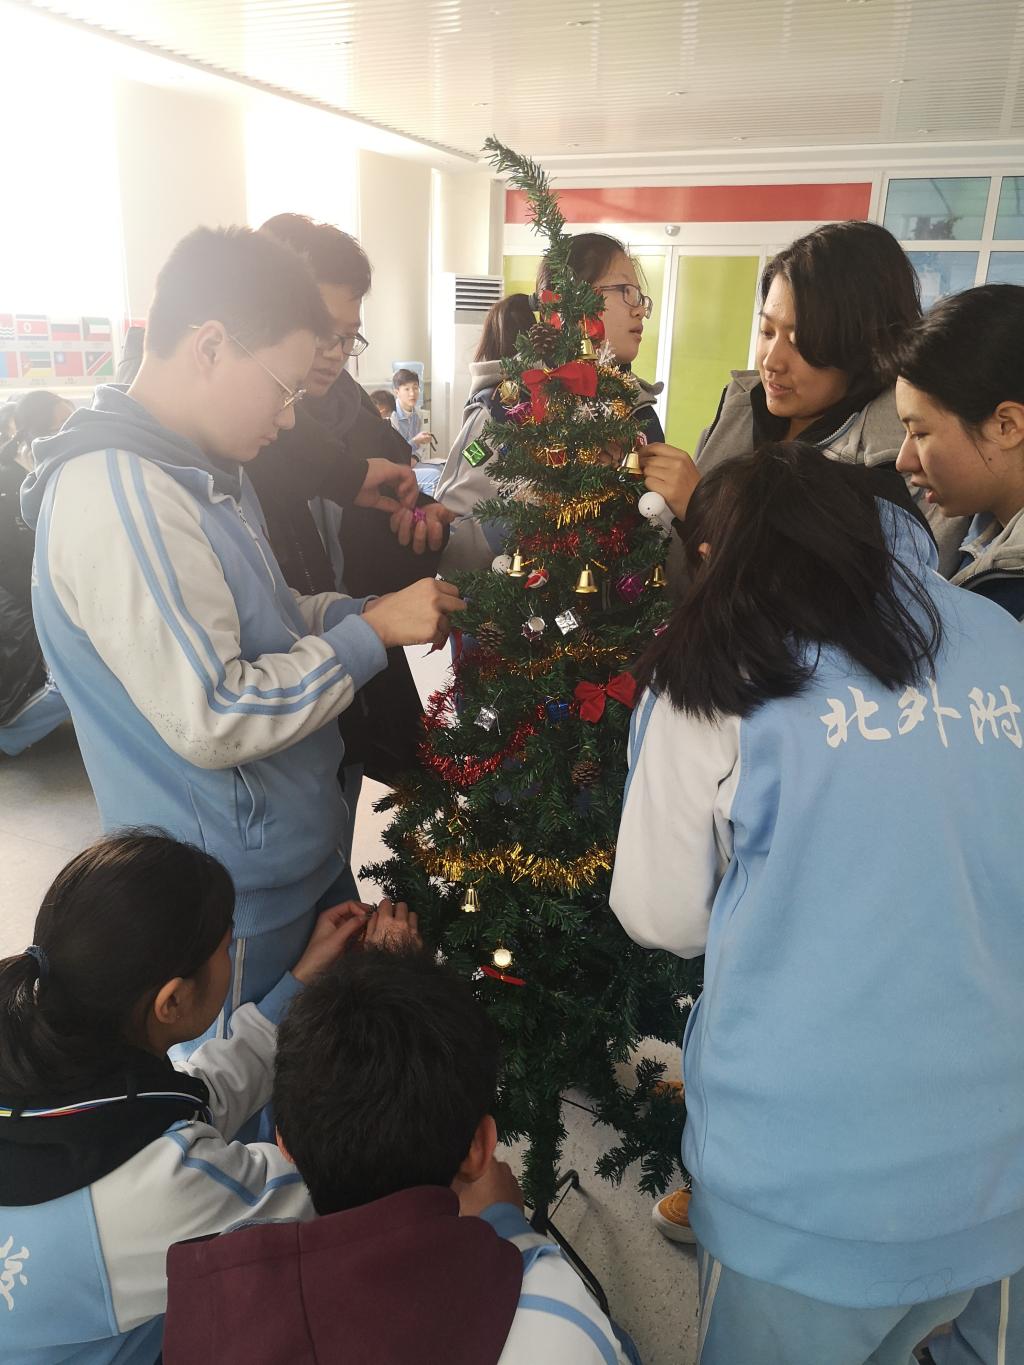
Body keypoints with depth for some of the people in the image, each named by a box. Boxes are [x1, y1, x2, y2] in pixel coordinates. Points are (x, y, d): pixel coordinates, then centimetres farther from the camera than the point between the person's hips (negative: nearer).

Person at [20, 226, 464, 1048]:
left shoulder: (206, 471, 7)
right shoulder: (118, 496, -26)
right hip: (236, 899, -9)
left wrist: (363, 610, 0)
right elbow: (209, 720, -29)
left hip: (301, 850, 9)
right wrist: (371, 633, -20)